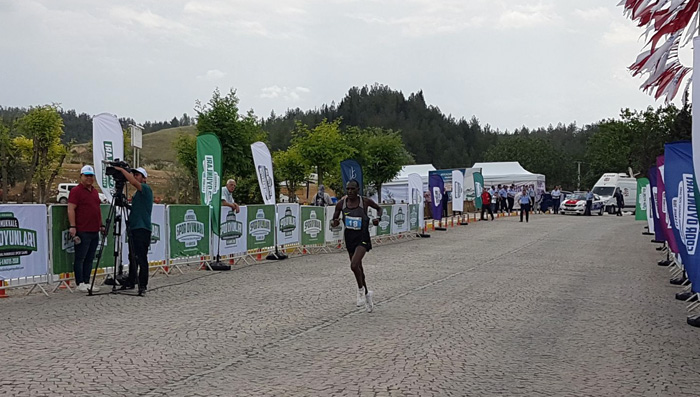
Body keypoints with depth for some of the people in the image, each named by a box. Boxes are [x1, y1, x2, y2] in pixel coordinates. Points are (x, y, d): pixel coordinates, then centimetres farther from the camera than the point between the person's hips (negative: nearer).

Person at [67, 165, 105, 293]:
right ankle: (80, 284, 3)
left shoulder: (95, 191, 18)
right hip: (82, 232, -8)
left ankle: (87, 282, 15)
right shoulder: (76, 191, -5)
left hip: (95, 231, 8)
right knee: (80, 258, -1)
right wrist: (72, 227, -19)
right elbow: (71, 210, -12)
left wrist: (101, 225, 21)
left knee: (90, 259, 10)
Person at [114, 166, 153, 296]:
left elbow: (133, 182, -25)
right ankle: (130, 283, 23)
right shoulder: (137, 193, 21)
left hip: (142, 229, -10)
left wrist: (121, 170, -18)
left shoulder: (146, 189, -7)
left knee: (142, 258, -9)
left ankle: (143, 286, -7)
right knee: (133, 257, 14)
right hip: (134, 228, 10)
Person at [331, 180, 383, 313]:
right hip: (349, 237, 4)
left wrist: (378, 218, -10)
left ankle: (360, 289, 3)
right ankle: (366, 293, 36)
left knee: (354, 265, -23)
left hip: (362, 238, -4)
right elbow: (333, 220, 4)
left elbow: (379, 208, 9)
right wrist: (334, 223, -19)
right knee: (358, 267, 16)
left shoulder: (365, 201, -10)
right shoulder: (341, 203, -4)